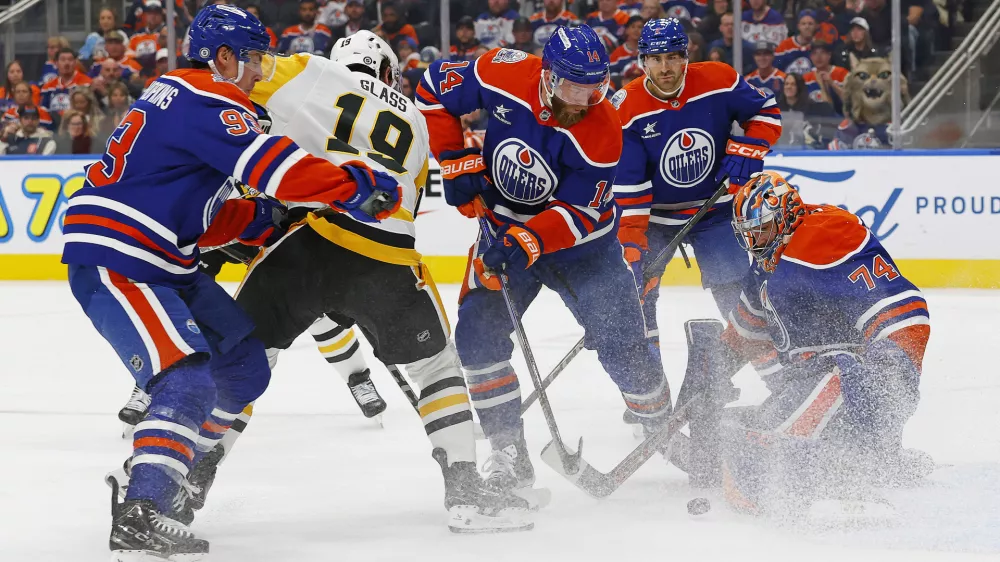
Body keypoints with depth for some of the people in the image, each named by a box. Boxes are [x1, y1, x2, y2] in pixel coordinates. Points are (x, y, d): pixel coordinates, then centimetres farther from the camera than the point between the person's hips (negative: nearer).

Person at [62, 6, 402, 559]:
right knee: (187, 379, -24)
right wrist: (361, 185, -17)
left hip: (159, 261, 11)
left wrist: (262, 220, 9)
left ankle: (158, 475, 21)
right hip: (111, 261, -11)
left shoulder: (180, 96, 20)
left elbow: (197, 213, 20)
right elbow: (271, 165, -23)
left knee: (243, 367, 13)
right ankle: (141, 515, -31)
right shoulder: (207, 101, -13)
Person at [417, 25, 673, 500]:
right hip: (504, 226, 2)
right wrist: (456, 161, -10)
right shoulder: (504, 77, -21)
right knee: (477, 333, -14)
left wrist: (527, 242, -39)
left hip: (581, 245, -2)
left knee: (621, 346, -9)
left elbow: (579, 213, -25)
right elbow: (435, 88, -5)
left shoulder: (601, 131, -26)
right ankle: (509, 458, -6)